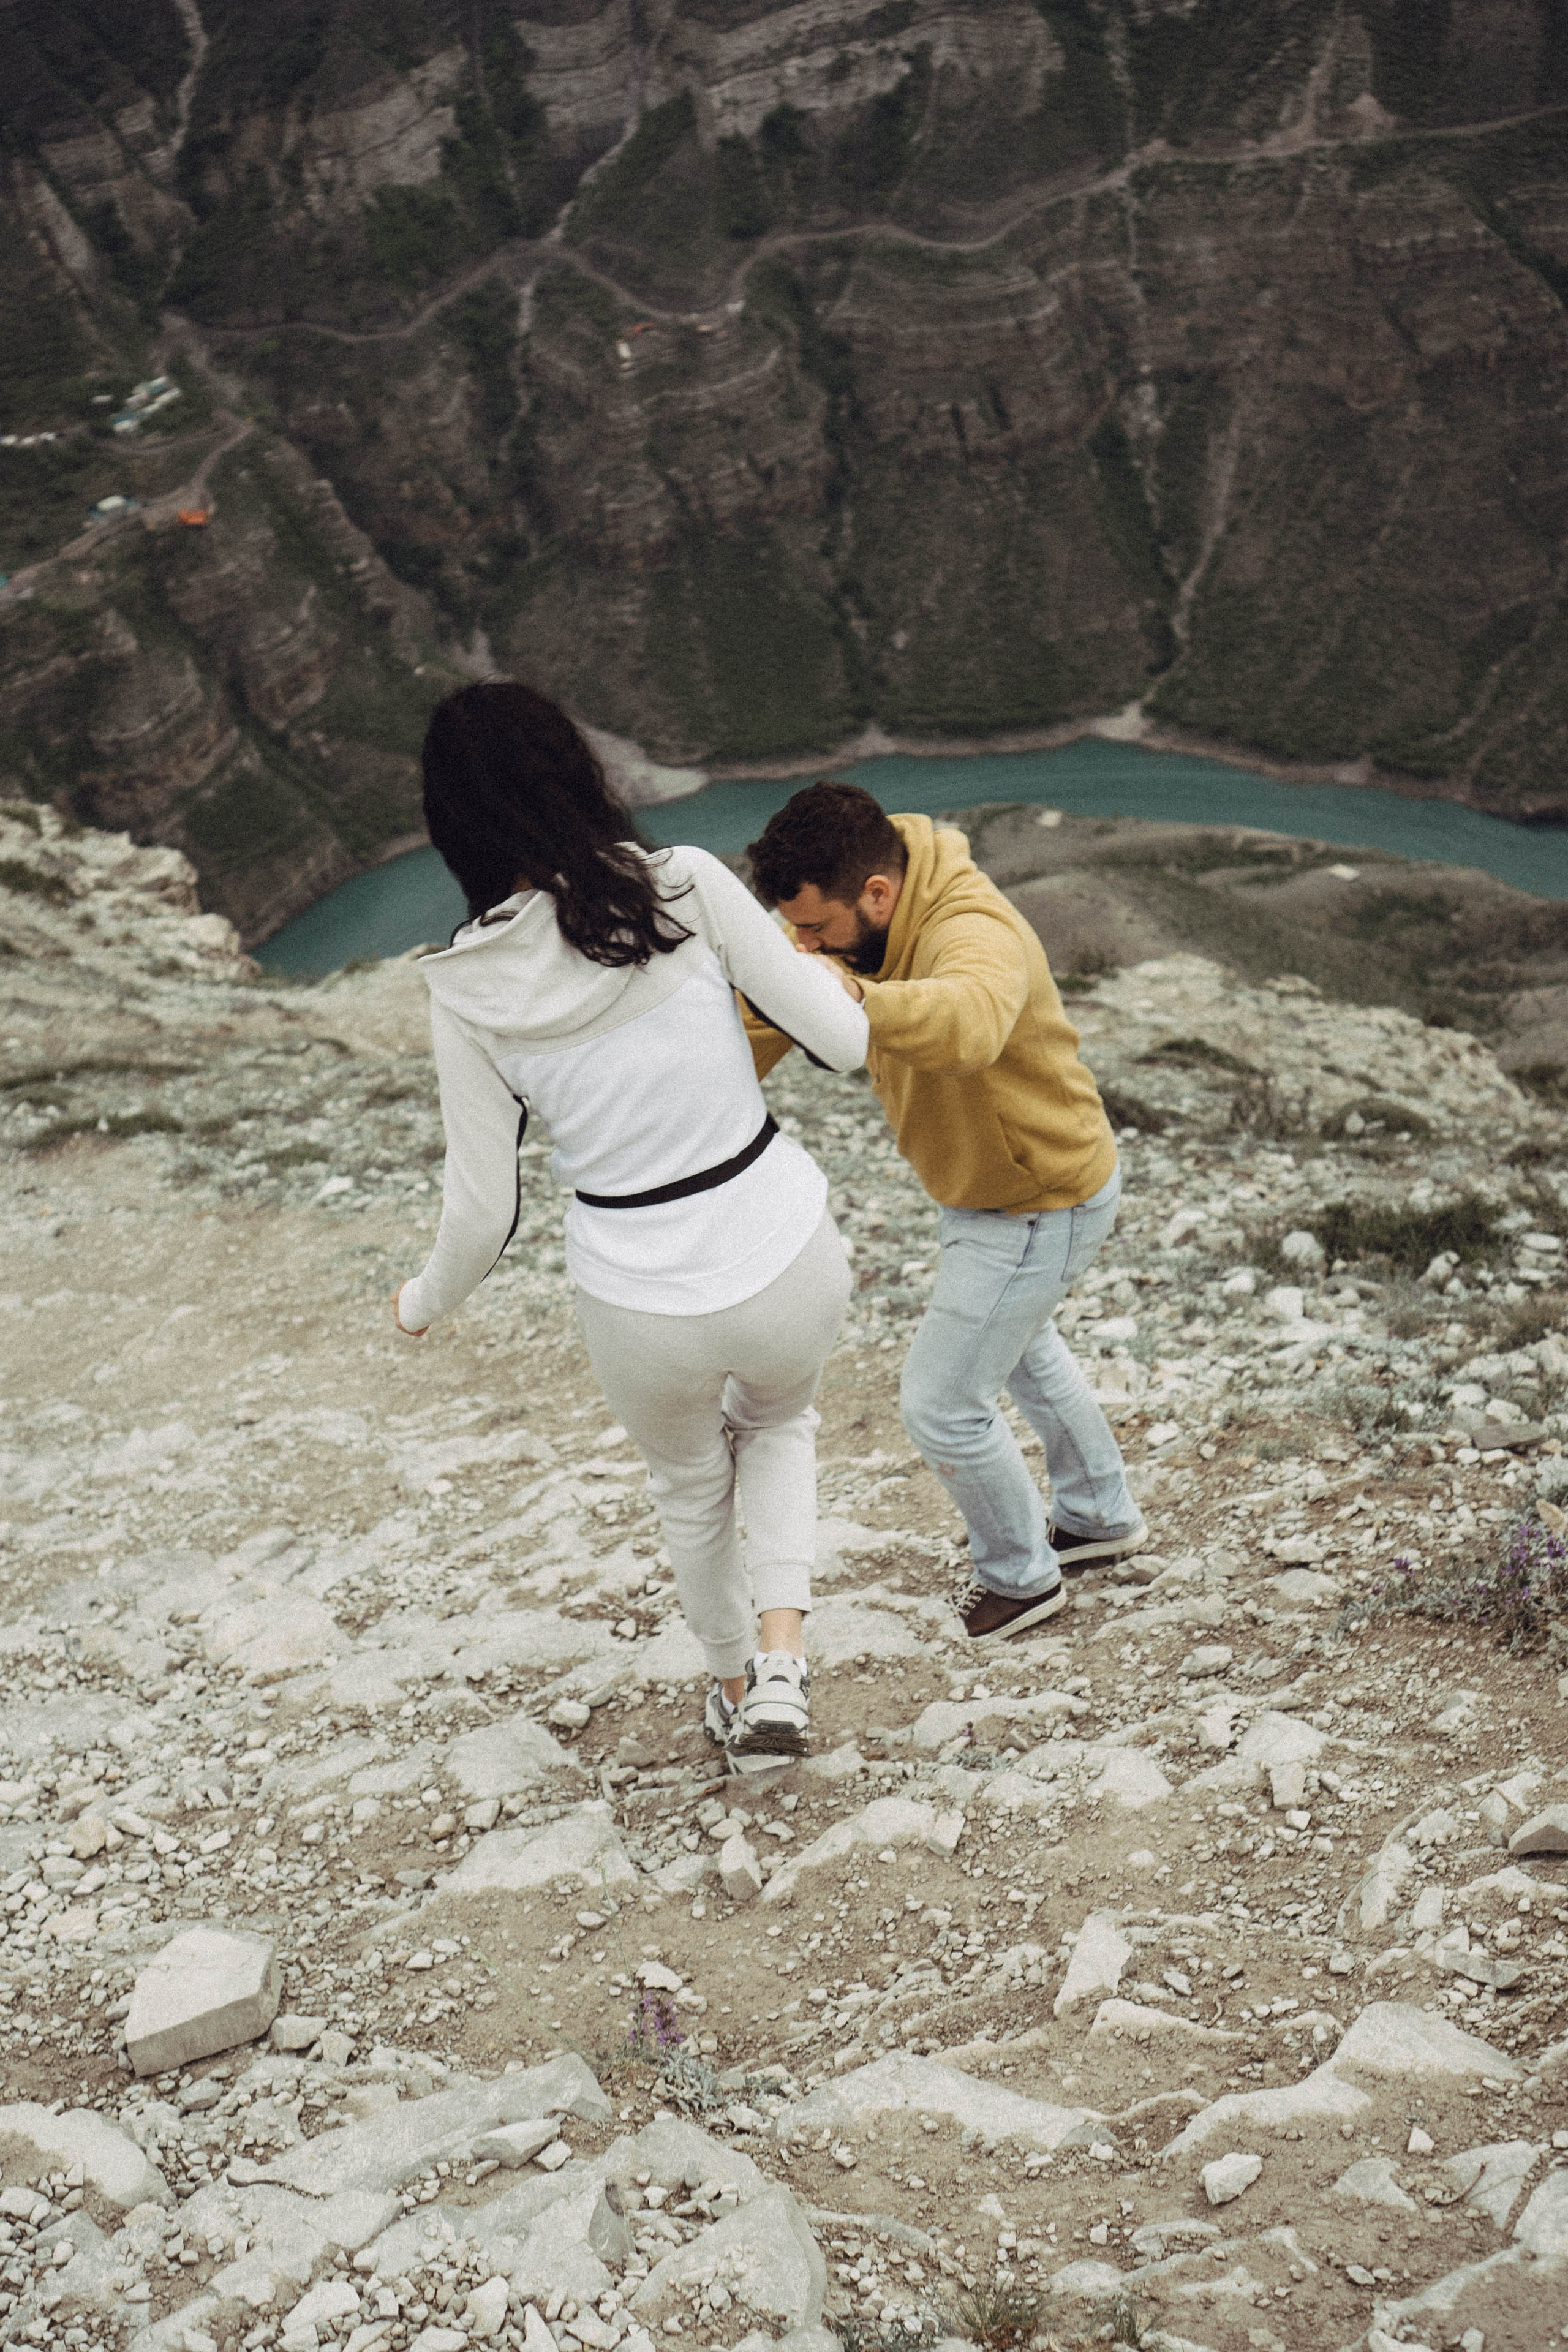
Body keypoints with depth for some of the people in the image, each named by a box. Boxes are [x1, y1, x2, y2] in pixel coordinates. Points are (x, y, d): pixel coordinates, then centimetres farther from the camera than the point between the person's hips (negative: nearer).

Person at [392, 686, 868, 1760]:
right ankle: (783, 1658, 18)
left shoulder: (468, 990, -9)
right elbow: (845, 1042, -9)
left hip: (641, 1307, 0)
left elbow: (485, 1207, -3)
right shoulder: (688, 886, -14)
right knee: (777, 1418, 35)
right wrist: (809, 964, 13)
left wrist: (426, 1303, 18)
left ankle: (737, 1687, 53)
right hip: (790, 1266, 0)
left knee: (690, 1480, 34)